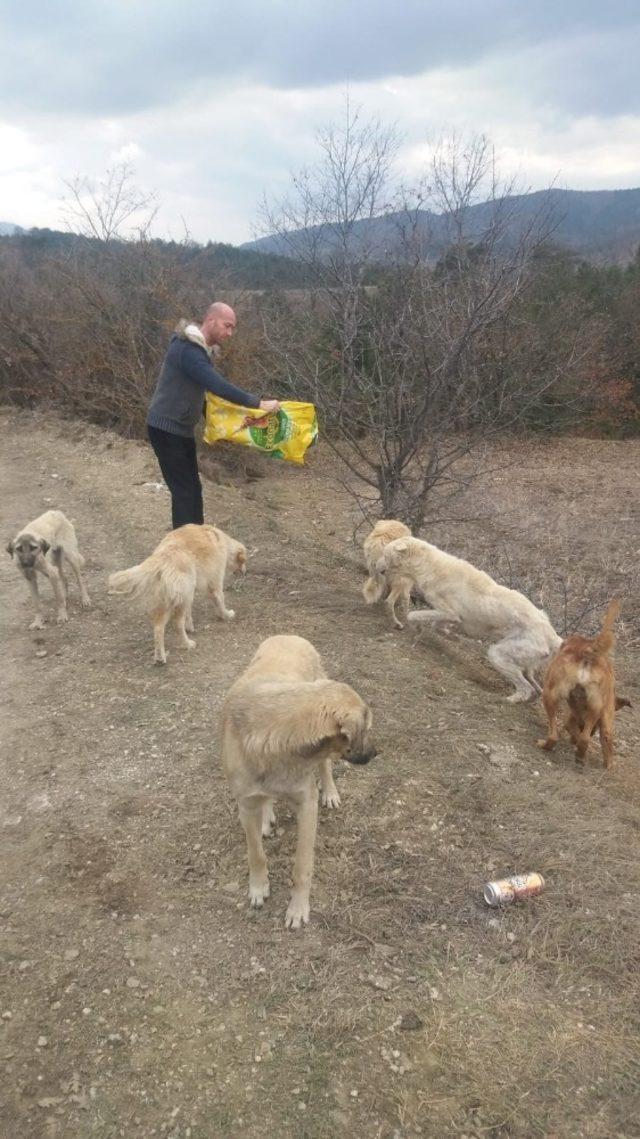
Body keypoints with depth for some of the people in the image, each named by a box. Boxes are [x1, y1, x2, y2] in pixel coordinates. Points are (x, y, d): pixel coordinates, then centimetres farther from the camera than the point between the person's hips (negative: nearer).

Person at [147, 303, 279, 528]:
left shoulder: (199, 349, 11)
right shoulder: (187, 350, -22)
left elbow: (212, 387, 18)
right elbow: (218, 386, -31)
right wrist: (258, 403, -30)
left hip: (182, 428, 10)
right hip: (166, 429, -10)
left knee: (192, 488, 12)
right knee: (184, 490, -8)